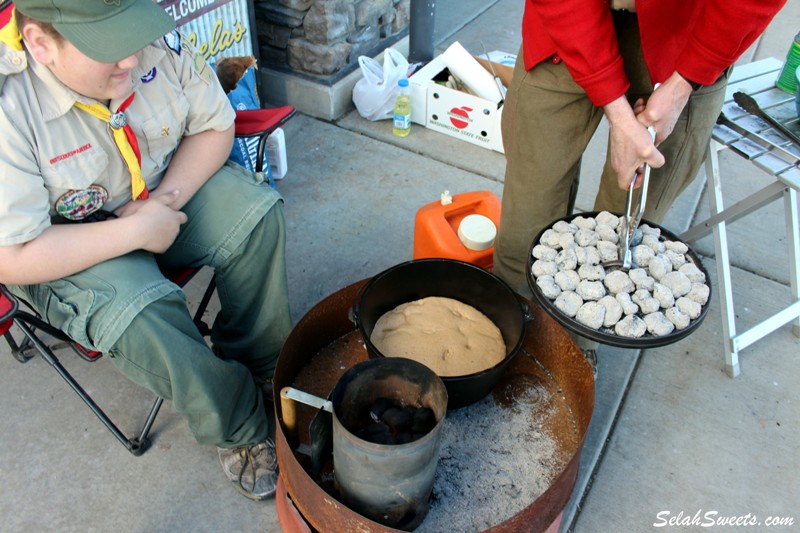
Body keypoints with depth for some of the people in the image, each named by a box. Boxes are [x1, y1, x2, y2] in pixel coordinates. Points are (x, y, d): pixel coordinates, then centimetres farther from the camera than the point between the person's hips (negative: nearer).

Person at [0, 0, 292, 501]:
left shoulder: (160, 43, -18)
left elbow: (215, 126, -3)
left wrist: (166, 198, -19)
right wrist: (135, 232, -28)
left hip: (164, 192, 5)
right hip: (65, 246, -4)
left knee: (256, 211, -17)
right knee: (139, 316, -31)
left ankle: (262, 366, 0)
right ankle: (243, 430, -6)